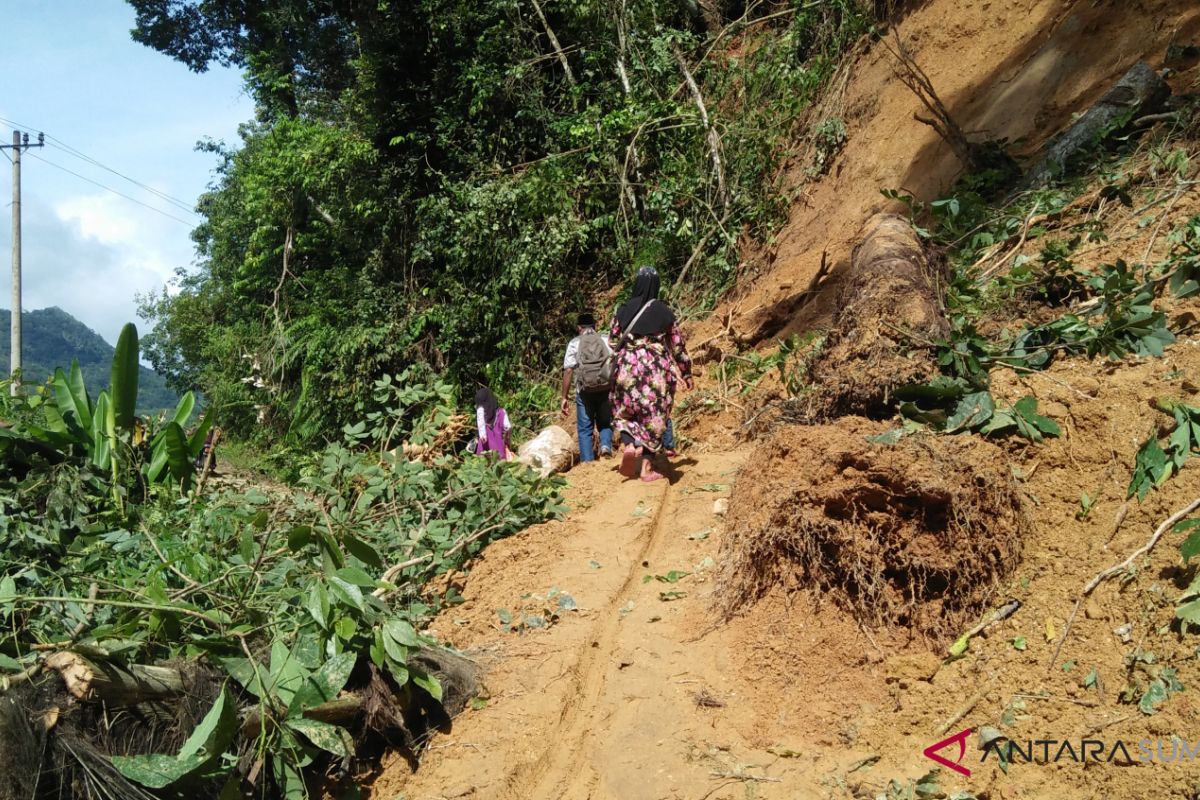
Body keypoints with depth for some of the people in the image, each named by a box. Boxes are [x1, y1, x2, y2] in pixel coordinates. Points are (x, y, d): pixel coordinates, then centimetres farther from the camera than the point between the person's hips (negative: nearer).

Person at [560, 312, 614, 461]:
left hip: (585, 391, -1)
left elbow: (568, 371, -5)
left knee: (585, 429, 10)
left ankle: (588, 462, 6)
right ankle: (606, 445, -6)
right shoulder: (607, 340, 3)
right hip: (606, 389, 1)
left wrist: (565, 397, -2)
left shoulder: (574, 343, 1)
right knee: (605, 423, 19)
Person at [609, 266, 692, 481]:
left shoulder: (623, 310, -1)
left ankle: (629, 445, -11)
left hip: (628, 368, 1)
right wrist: (686, 373, 12)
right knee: (654, 416, 8)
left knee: (626, 411, 17)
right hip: (658, 370, -1)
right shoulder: (664, 312, -3)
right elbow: (678, 345, 1)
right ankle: (647, 468, 7)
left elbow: (613, 342, 5)